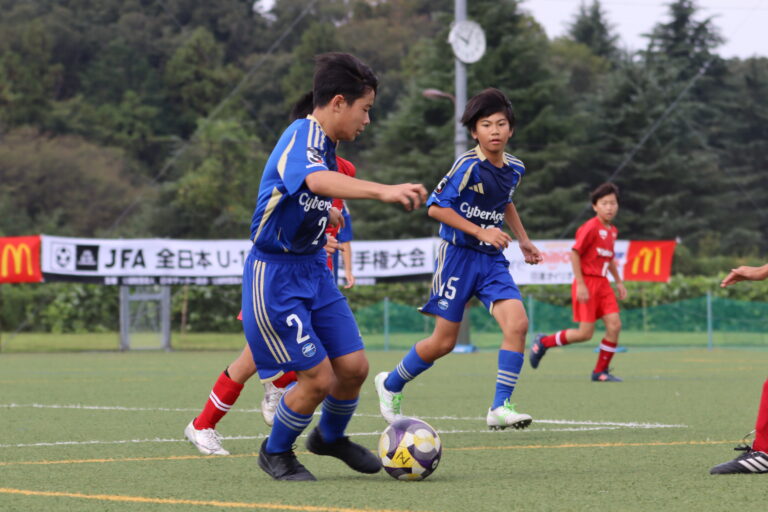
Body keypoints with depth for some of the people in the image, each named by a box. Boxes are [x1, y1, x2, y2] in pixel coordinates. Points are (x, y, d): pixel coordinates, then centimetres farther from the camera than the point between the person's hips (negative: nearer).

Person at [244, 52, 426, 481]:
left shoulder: (326, 145, 9)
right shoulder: (301, 136, -21)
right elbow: (317, 180, -44)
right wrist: (383, 191, -58)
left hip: (314, 269, 9)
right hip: (275, 274, -9)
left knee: (354, 366, 5)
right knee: (318, 377, -9)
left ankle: (330, 437, 33)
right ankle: (276, 452, 17)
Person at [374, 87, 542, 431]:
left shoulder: (514, 169, 6)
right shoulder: (469, 166, -16)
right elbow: (436, 207, -17)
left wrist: (523, 240, 23)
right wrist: (481, 232, -21)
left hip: (492, 260, 5)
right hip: (458, 256, -5)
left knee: (517, 323, -18)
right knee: (444, 341, 1)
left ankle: (500, 408, -15)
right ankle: (391, 384, 27)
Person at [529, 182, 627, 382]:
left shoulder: (612, 231, 12)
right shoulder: (590, 228, -14)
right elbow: (575, 253, -15)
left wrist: (619, 281, 20)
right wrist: (580, 285, -18)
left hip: (602, 283, 8)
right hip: (587, 283, -7)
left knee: (614, 325, -6)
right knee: (585, 333, -8)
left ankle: (601, 371, 5)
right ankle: (543, 342, 13)